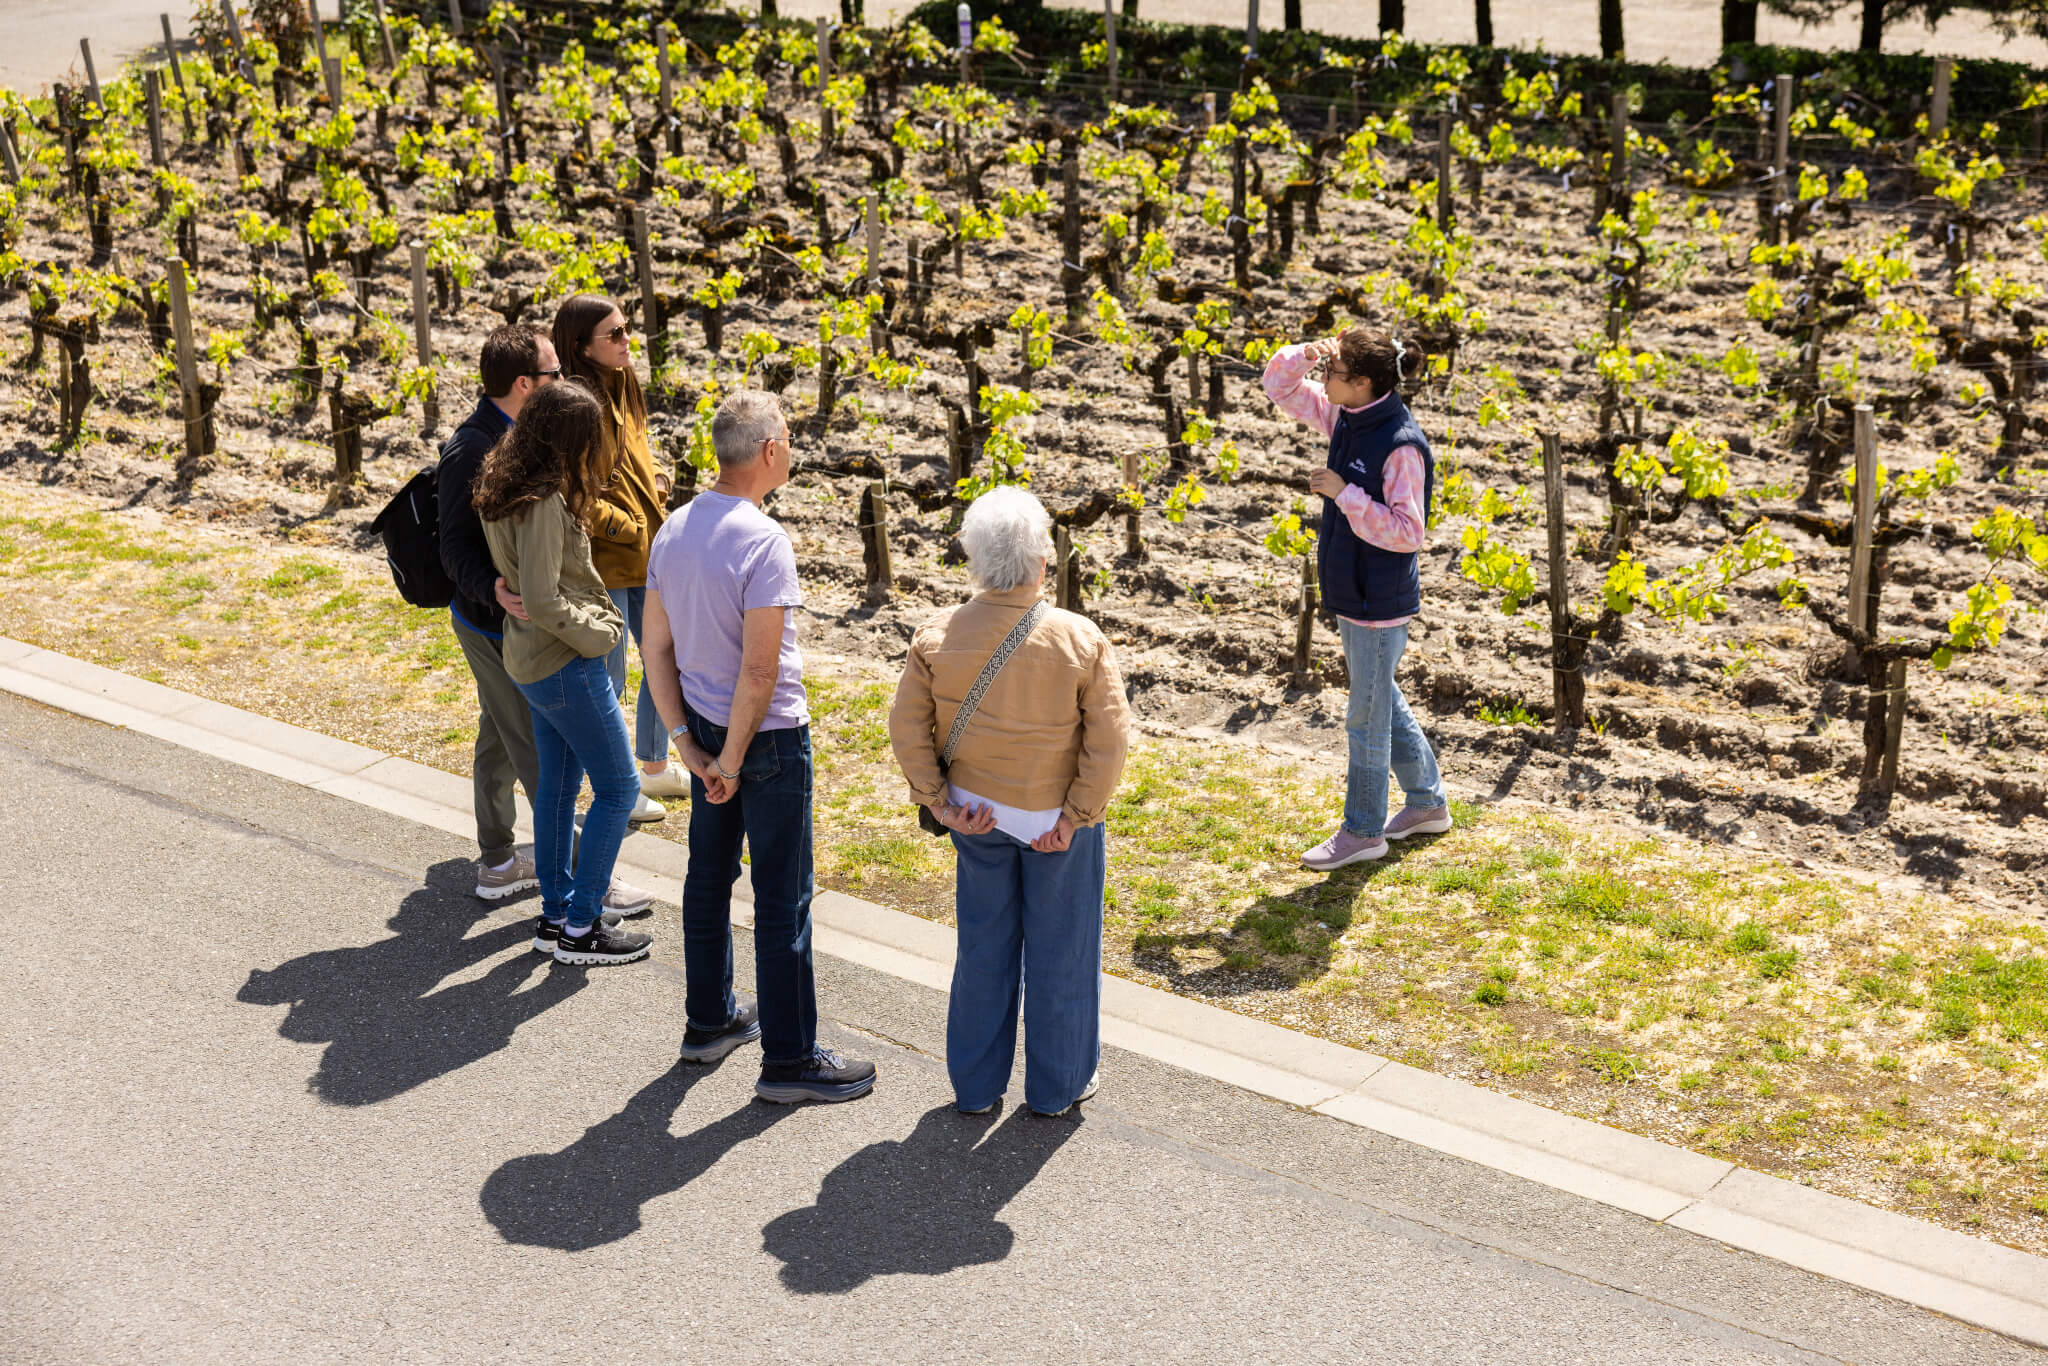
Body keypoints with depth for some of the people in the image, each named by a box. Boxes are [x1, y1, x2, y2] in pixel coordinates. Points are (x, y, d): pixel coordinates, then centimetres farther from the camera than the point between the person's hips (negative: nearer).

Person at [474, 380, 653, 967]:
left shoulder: (502, 488, 5)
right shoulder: (544, 501, -24)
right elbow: (542, 602, -25)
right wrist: (600, 635, -13)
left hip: (532, 658, 10)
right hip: (565, 662, -10)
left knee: (558, 782, 18)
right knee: (617, 788, 0)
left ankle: (555, 914, 28)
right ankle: (581, 927, 5)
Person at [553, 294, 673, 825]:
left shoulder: (623, 390, 8)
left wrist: (658, 483, 3)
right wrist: (627, 528, -17)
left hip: (647, 557, 9)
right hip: (603, 562, -9)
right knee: (609, 681, 4)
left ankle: (655, 767, 37)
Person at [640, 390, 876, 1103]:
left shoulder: (673, 530, 2)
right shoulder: (763, 542, -22)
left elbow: (656, 649, 6)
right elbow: (760, 670, -24)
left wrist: (690, 744, 6)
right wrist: (733, 760, -13)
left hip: (705, 727, 8)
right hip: (768, 737, -8)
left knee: (709, 876, 19)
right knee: (782, 899, 1)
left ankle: (709, 1019, 33)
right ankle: (789, 1058, 9)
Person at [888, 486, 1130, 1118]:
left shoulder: (937, 637, -11)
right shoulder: (1080, 640, -18)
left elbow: (907, 728, -6)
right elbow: (1110, 739, -17)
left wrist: (939, 801, 0)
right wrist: (1076, 815, -9)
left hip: (978, 816, 3)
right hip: (1058, 821, -3)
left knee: (983, 947, 18)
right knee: (1060, 950, 14)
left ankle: (976, 1085, 30)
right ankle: (1058, 1085, 28)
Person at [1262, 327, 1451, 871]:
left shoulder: (1401, 446, -24)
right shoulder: (1345, 417, 1)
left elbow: (1408, 533, -25)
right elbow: (1280, 387, 11)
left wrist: (1344, 493, -26)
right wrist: (1307, 353, -9)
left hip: (1380, 600, -9)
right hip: (1352, 592, 9)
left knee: (1368, 714, 5)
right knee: (1382, 700, 21)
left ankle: (1363, 831, 19)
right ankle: (1428, 803, 37)